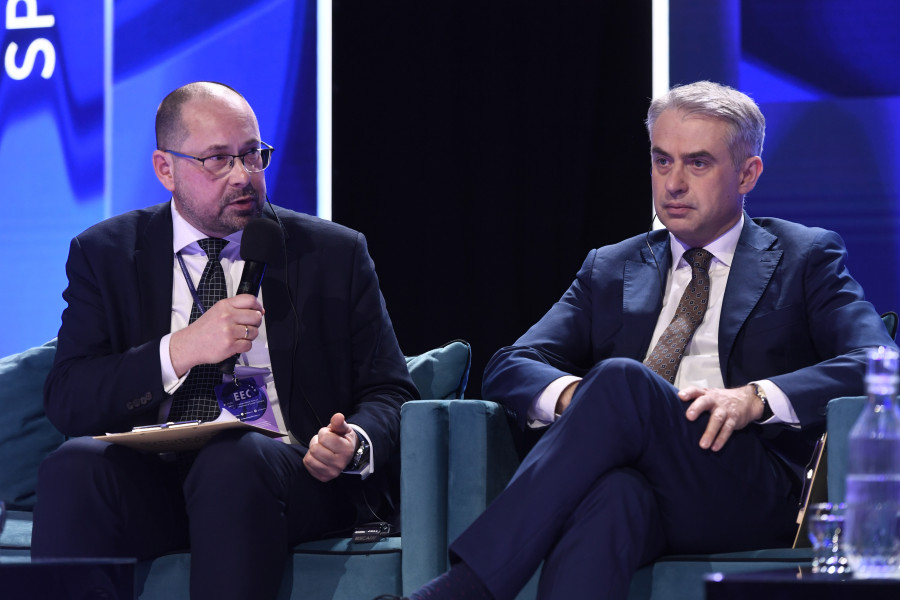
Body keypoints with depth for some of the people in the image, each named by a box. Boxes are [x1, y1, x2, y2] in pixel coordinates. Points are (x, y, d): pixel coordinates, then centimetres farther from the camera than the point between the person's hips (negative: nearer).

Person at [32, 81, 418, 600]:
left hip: (293, 474, 0)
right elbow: (67, 402, 0)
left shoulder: (334, 254, 12)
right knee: (75, 465, -31)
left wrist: (355, 443, -14)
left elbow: (391, 393, 10)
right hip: (152, 477, 1)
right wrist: (181, 351, -14)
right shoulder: (106, 255, 12)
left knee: (235, 459, -35)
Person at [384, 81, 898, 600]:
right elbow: (508, 369, 16)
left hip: (749, 492, -2)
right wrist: (571, 393, -10)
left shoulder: (805, 259, 16)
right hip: (640, 485, 3)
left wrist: (756, 398, -17)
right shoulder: (610, 270, 27)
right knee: (609, 492, -38)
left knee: (622, 380, -32)